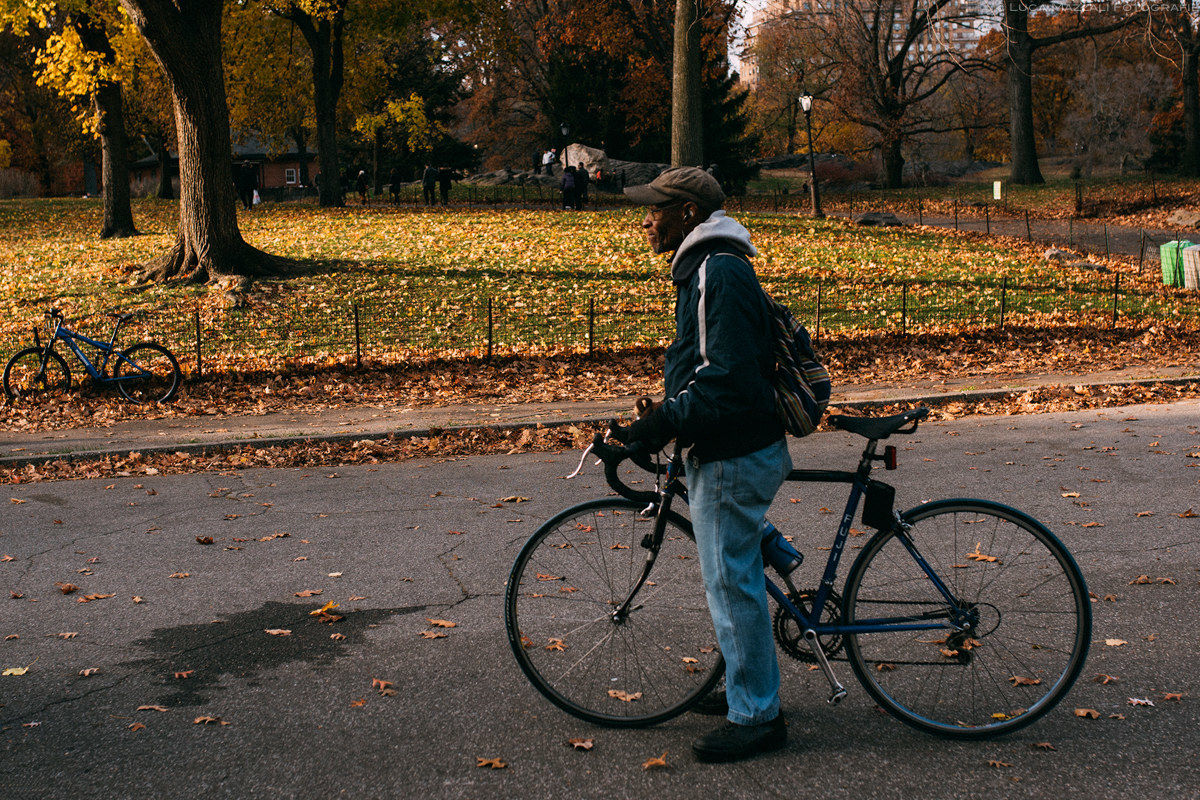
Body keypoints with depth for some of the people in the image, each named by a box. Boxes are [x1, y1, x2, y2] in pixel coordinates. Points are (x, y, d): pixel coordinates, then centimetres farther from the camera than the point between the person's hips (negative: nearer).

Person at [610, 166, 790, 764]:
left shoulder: (720, 273, -19)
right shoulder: (705, 267, 15)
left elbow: (727, 377, -27)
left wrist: (664, 423, -25)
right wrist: (665, 415, 15)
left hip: (735, 457, -11)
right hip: (725, 450, 11)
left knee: (732, 581, -2)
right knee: (734, 576, 20)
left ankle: (755, 716, 10)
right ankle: (747, 688, 34)